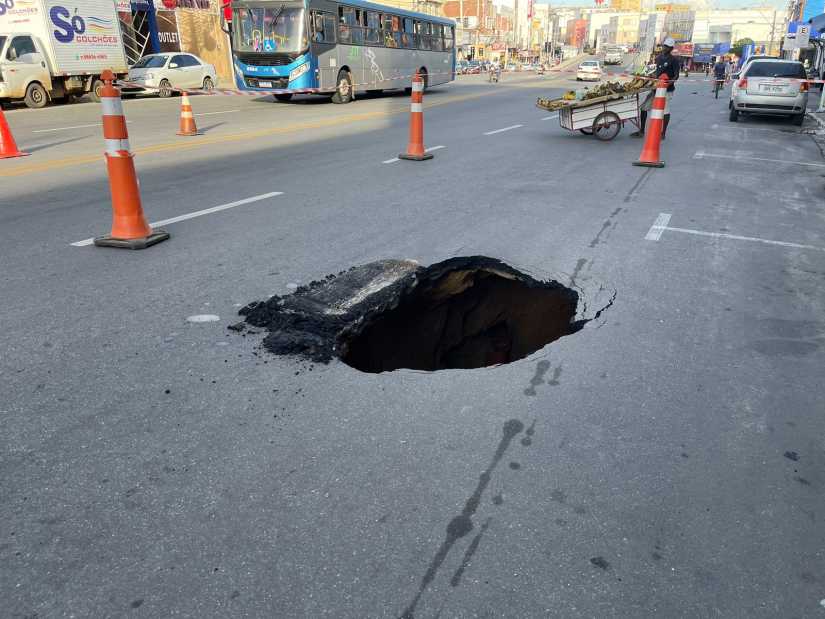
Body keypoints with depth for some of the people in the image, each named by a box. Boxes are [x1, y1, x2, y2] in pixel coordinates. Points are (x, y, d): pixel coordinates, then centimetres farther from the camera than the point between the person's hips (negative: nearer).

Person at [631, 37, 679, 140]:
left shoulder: (674, 60, -6)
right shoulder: (658, 58, 14)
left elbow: (676, 75, -12)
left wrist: (671, 81, -31)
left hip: (667, 89, -7)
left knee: (665, 110, -3)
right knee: (644, 107, 4)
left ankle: (663, 133, 6)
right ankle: (641, 131, 12)